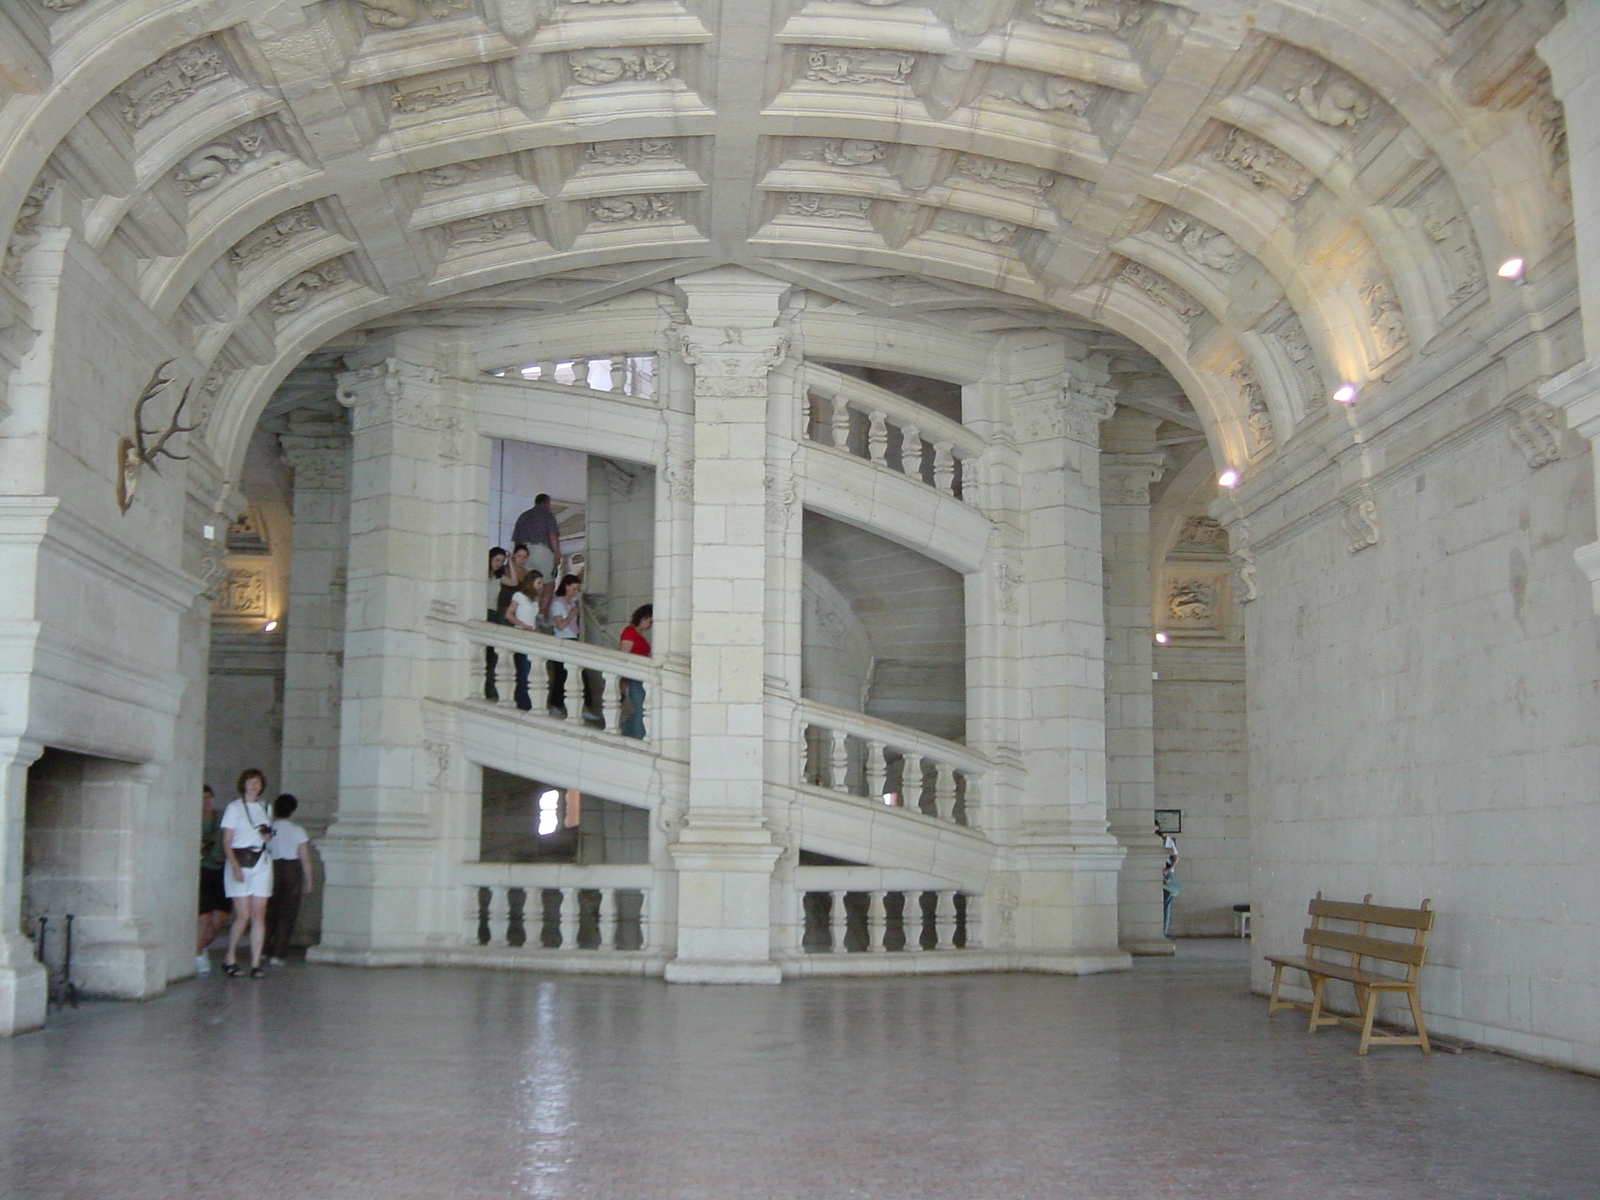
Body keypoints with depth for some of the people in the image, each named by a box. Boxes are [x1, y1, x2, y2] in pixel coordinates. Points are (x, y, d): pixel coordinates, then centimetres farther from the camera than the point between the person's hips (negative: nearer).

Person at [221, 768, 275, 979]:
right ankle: (229, 958, 11)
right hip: (239, 861, -4)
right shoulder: (234, 807, 2)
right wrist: (235, 866, -16)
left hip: (262, 862, 4)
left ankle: (255, 964, -1)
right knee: (243, 915, -9)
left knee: (259, 914, -3)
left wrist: (268, 836, 1)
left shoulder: (265, 808, 16)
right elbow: (227, 841, -4)